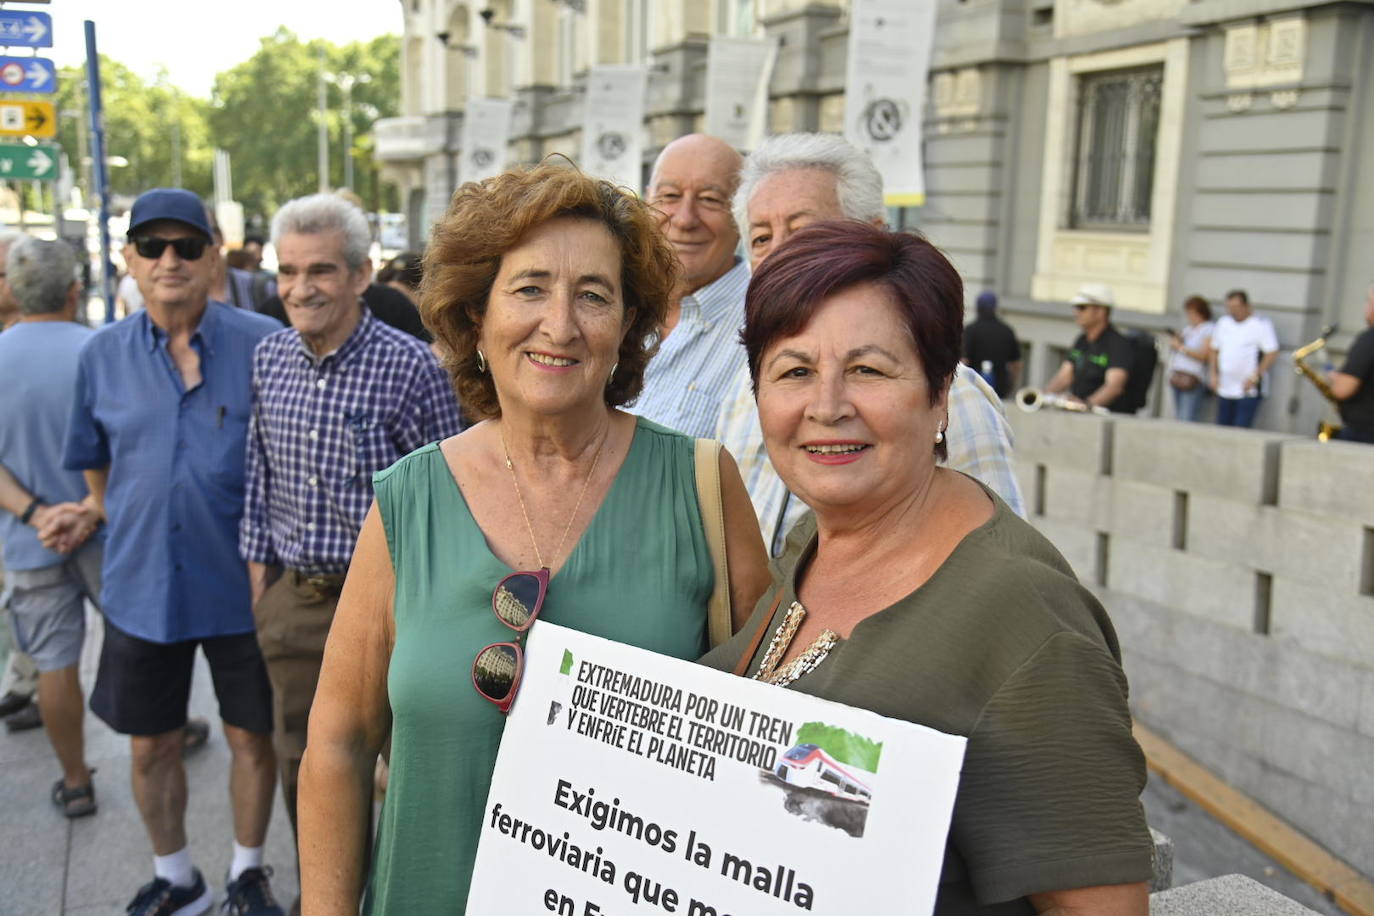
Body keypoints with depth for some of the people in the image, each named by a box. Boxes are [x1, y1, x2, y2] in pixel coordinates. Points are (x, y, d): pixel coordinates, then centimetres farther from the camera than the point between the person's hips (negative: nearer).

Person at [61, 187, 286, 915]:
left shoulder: (264, 345, -11)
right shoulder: (102, 355, 0)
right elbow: (95, 466, 14)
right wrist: (129, 534, 11)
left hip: (239, 584, -3)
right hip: (142, 585, 3)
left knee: (252, 738, 12)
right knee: (150, 745, 16)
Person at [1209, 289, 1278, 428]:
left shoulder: (1261, 324, -5)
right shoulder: (1223, 322, 12)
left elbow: (1272, 353, -10)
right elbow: (1213, 349, 19)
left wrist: (1255, 377, -15)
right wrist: (1213, 374, 8)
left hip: (1248, 390, -6)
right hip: (1224, 389, 6)